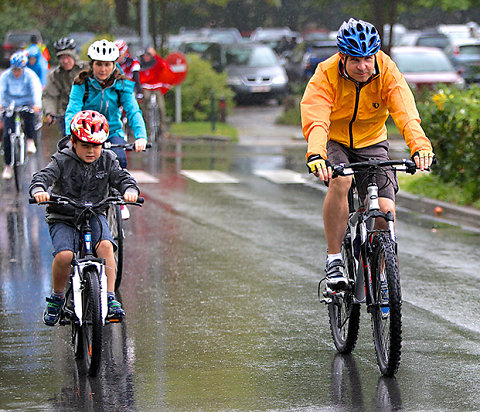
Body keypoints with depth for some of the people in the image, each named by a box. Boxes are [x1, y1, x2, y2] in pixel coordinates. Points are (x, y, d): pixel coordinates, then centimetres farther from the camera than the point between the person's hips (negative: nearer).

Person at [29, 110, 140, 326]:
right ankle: (57, 297, 0)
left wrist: (130, 190, -31)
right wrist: (39, 190, -44)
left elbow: (122, 177, -7)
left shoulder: (107, 160, 0)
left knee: (105, 245, -28)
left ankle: (110, 298, -24)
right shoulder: (62, 161, -9)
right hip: (63, 218, -2)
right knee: (64, 255, -27)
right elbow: (43, 176, -21)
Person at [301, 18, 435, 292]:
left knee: (386, 211, -16)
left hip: (371, 145, 2)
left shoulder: (387, 73, -19)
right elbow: (316, 120, -36)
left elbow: (406, 114, -32)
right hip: (334, 144, -2)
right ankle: (334, 260, -21)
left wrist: (421, 148, -51)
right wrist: (316, 156, -56)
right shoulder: (326, 75, -23)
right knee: (340, 182, -35)